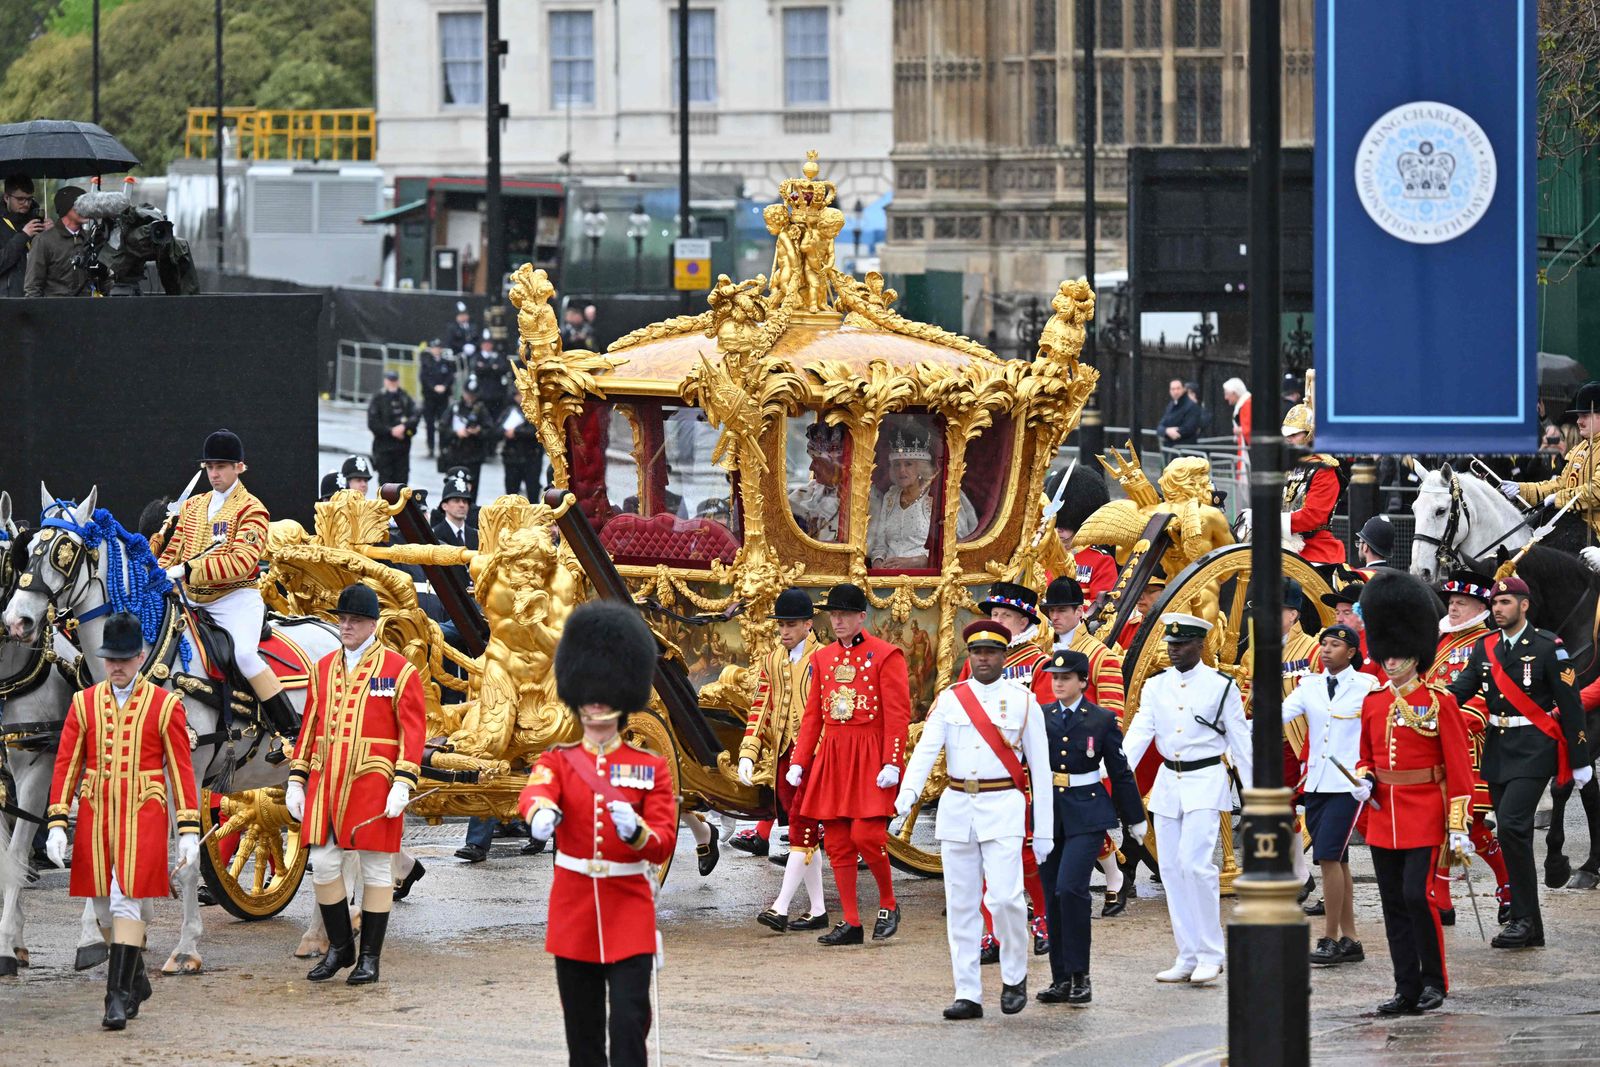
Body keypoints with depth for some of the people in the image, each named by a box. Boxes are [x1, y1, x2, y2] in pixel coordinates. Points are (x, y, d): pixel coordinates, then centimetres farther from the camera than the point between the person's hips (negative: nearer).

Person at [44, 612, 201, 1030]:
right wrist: (57, 822, -3)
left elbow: (181, 770, -1)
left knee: (125, 901, -14)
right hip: (95, 816, 4)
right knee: (105, 908, 10)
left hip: (143, 817, -4)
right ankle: (136, 979, 31)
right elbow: (66, 765, 5)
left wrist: (189, 831, -4)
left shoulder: (165, 705, -2)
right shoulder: (84, 703, 6)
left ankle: (119, 996, -14)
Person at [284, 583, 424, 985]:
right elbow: (310, 726, 16)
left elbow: (413, 730, -6)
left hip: (374, 784, -5)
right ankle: (339, 947, 18)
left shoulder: (398, 670, -2)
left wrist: (403, 784, -15)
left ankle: (369, 958, 8)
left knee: (376, 869, 1)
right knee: (323, 864, 2)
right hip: (325, 782, 5)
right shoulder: (324, 668, 12)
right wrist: (296, 780, 11)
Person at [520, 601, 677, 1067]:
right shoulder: (558, 761, 4)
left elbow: (664, 844, -8)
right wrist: (541, 812, -46)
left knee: (629, 1024, -11)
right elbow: (536, 789, -21)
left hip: (630, 911, -2)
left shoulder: (652, 767, 1)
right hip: (573, 911, 2)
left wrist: (634, 830, -32)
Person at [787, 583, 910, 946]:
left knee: (866, 834, -15)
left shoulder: (885, 655, -4)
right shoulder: (822, 658, 12)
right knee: (836, 841, 3)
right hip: (832, 757, 6)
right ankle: (851, 923, 9)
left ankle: (888, 903, 7)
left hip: (871, 757, -6)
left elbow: (898, 714, -8)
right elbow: (813, 715, 16)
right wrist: (799, 762, 10)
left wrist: (892, 764, -15)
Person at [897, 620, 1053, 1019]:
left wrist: (1044, 832, 1)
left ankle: (1015, 976, 8)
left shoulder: (1022, 701, 3)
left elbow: (1040, 766, 5)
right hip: (956, 807, 3)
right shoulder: (950, 699, 7)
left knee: (1004, 896, -15)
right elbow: (927, 747, -7)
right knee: (961, 904, 2)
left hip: (1003, 808, -3)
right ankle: (968, 995, 7)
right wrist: (908, 791, -27)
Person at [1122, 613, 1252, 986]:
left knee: (1195, 863, -16)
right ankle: (1188, 958, 12)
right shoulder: (1156, 687, 6)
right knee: (1172, 869, 4)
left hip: (1206, 782, -5)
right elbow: (1139, 732, -5)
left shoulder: (1221, 686, -3)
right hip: (1167, 783, 5)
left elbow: (1240, 741, 0)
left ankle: (1210, 954, -6)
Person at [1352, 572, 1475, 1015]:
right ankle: (1407, 990, 11)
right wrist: (1364, 782, -3)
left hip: (1425, 817, -6)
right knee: (1395, 906, 6)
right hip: (1383, 818, 6)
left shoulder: (1439, 702, -7)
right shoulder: (1374, 702, 9)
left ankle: (1434, 981, 2)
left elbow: (1458, 767, -7)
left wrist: (1458, 827, -12)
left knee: (1419, 895, -13)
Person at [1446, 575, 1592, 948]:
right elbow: (1462, 689, -1)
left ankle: (1525, 918, -14)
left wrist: (1579, 760, -6)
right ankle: (1529, 929, 13)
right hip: (1497, 751, 6)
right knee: (1512, 835, 8)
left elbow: (1570, 705, -5)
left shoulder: (1548, 647, -7)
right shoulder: (1485, 647, 9)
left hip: (1533, 752, -6)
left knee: (1512, 826, -20)